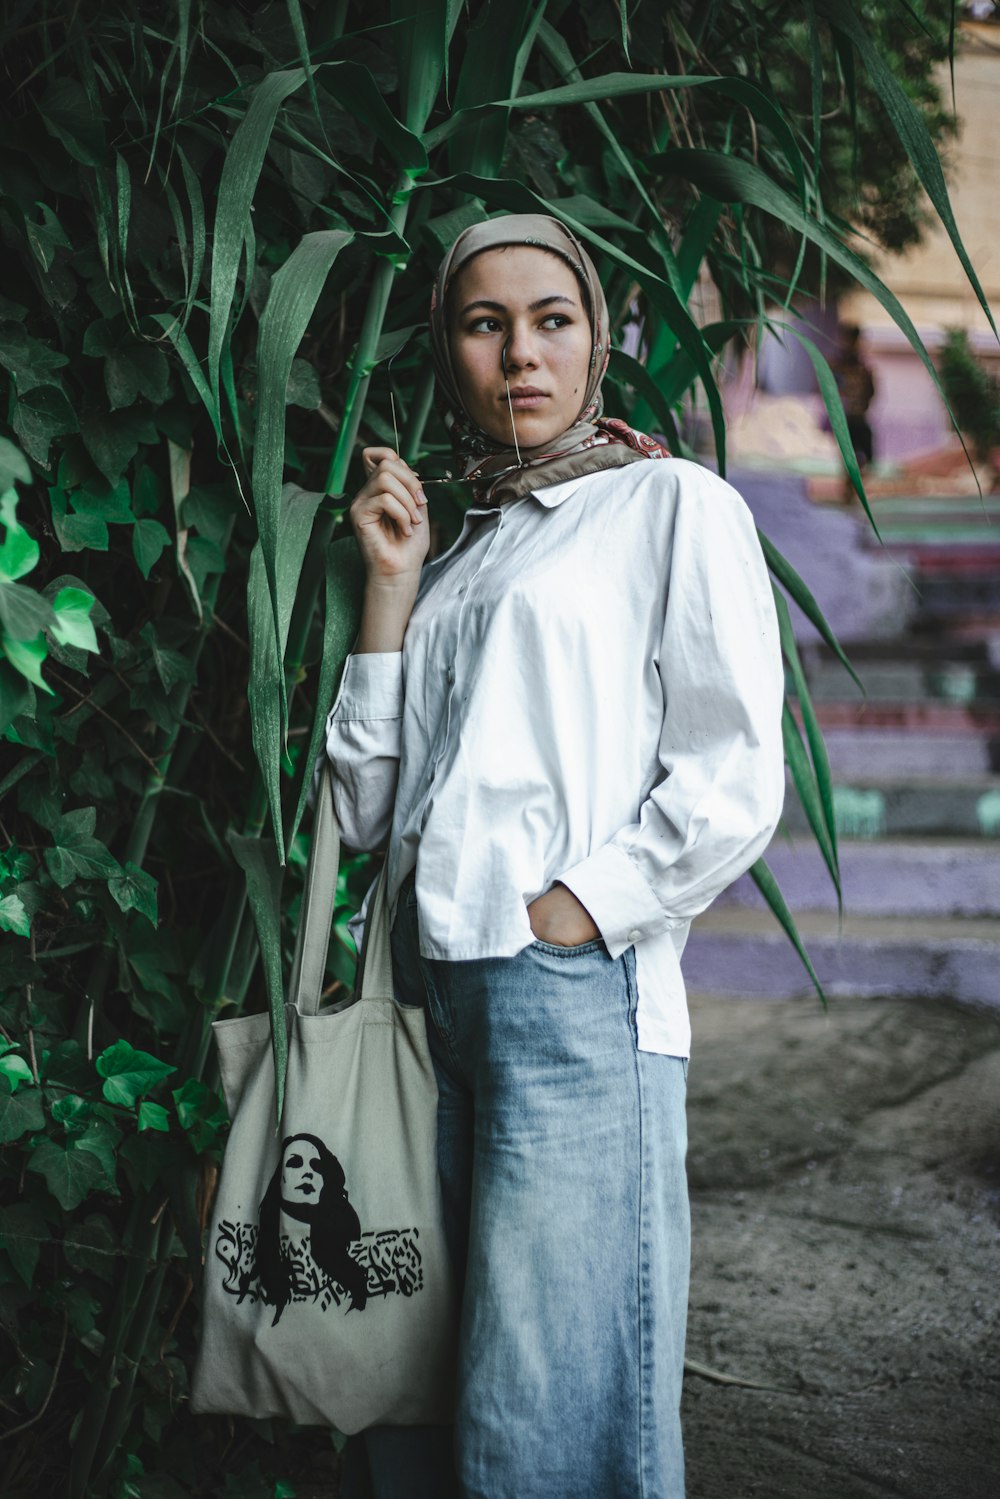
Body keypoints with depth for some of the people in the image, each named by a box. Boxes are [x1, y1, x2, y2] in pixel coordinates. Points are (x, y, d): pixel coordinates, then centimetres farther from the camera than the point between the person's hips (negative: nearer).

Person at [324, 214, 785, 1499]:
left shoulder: (671, 504, 5)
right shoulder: (457, 558, 22)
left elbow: (733, 783, -5)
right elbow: (368, 804, 13)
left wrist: (561, 917, -11)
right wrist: (389, 583, 9)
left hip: (575, 994, -6)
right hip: (426, 993, 6)